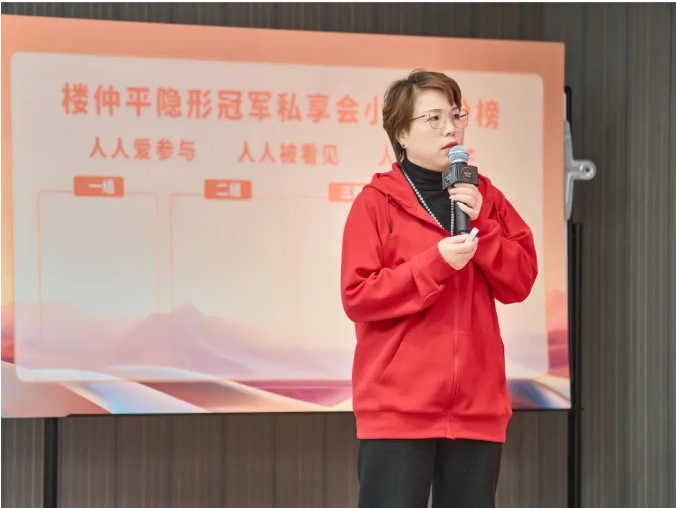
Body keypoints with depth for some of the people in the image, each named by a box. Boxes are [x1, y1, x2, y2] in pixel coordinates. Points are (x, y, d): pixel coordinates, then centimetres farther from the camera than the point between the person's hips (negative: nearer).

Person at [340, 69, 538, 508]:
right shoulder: (377, 202, -2)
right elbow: (358, 297, -9)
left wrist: (481, 224, -9)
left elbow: (520, 282, 5)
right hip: (398, 405, -4)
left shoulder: (485, 198, 12)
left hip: (477, 405, 4)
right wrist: (436, 262, -18)